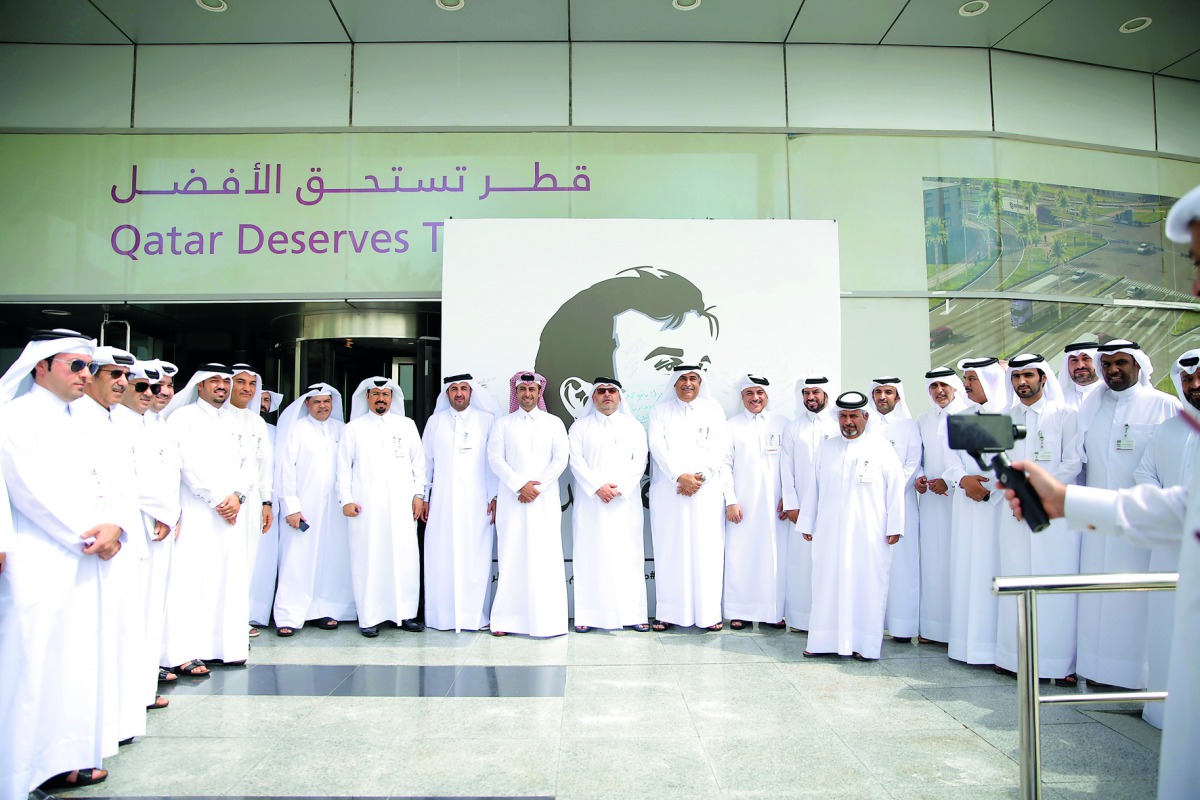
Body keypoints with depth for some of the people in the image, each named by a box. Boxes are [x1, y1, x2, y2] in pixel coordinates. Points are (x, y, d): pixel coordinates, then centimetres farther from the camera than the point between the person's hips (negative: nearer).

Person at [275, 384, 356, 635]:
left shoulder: (341, 429, 12)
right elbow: (285, 468, -2)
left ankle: (324, 610, 13)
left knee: (331, 558, 3)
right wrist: (291, 506, -9)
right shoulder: (296, 429, 2)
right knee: (297, 560, -4)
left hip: (333, 506, 3)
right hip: (302, 508, -3)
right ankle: (288, 616, 3)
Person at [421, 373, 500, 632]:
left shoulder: (486, 420, 5)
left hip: (477, 503, -1)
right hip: (442, 502, 2)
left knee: (476, 559, -3)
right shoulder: (435, 422, 12)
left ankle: (476, 615, 6)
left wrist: (495, 497, -1)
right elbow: (426, 460, 14)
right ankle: (443, 615, 9)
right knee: (441, 558, 0)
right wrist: (423, 496, 11)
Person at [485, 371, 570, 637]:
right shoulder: (503, 424, 11)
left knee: (545, 557, -3)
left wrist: (537, 488, -7)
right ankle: (506, 620, 3)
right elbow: (495, 458, 2)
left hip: (545, 499, 0)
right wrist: (520, 485, -9)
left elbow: (560, 459, 3)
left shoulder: (553, 423, 11)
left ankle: (548, 621, 0)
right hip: (511, 498, 0)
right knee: (511, 556, -1)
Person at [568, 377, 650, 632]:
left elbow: (639, 461, 3)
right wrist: (597, 486, -12)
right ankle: (587, 616, 2)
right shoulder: (580, 427, 11)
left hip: (625, 502, 1)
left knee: (628, 556, -1)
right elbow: (576, 460, 0)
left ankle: (632, 614, 3)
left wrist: (619, 488, -10)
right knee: (590, 555, -2)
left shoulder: (634, 426, 13)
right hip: (590, 501, 0)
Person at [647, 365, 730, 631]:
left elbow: (720, 446, 2)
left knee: (706, 549, -2)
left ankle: (709, 613, 4)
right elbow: (657, 446, -2)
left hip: (707, 490, 0)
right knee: (670, 550, 0)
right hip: (668, 489, 0)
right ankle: (668, 613, 4)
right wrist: (680, 476, -13)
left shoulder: (712, 408, 12)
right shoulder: (661, 410, 11)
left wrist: (700, 477, -10)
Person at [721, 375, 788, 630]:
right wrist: (730, 501, -4)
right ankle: (741, 613, 9)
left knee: (775, 556, 1)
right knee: (740, 556, 0)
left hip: (773, 504, 1)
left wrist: (787, 498, 0)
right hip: (742, 504, -1)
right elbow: (725, 464, 3)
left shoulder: (782, 423, 8)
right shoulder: (732, 425, 6)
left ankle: (773, 612, 11)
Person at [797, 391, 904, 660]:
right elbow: (813, 487, 15)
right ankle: (824, 640, 12)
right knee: (827, 584, 4)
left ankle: (865, 644, 10)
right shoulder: (827, 448, 13)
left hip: (868, 534, -3)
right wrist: (807, 524, 13)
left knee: (867, 585, 0)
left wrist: (894, 527, -4)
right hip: (829, 532, 3)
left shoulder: (881, 448, 3)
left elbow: (895, 488, 0)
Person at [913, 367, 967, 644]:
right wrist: (919, 478, 0)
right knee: (932, 558, 3)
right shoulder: (923, 421, 15)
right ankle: (933, 626, 8)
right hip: (931, 498, 4)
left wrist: (949, 480, -14)